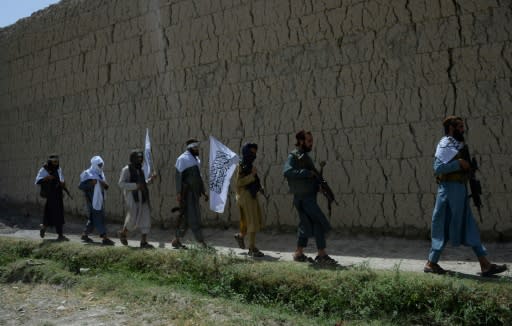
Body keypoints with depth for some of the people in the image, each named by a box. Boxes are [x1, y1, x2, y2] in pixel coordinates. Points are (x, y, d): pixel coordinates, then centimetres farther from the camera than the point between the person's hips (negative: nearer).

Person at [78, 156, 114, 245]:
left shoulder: (101, 174, 16)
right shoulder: (87, 174, -8)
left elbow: (105, 187, 23)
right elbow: (81, 186, -13)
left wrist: (105, 184, 0)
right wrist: (91, 183, -24)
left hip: (100, 199, 8)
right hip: (92, 200, -8)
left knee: (93, 218, 14)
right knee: (98, 219, -10)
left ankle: (84, 234, 28)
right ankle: (105, 238, -14)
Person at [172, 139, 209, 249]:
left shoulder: (196, 159, 17)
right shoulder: (183, 159, -7)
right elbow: (179, 176, -12)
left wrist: (203, 191, 18)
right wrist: (179, 193, -18)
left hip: (194, 193, 8)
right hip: (187, 193, -8)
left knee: (186, 217, 9)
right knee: (193, 216, -8)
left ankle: (177, 240, 15)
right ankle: (202, 242, -10)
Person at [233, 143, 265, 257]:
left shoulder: (249, 165, 14)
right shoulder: (241, 166, -11)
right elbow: (238, 182, -20)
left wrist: (259, 187, 9)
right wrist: (252, 175, -20)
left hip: (252, 196, 9)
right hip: (246, 196, -9)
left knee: (258, 222, 12)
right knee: (252, 223, -8)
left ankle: (240, 236, 31)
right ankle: (252, 249, -2)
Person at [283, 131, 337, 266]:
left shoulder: (305, 156, 18)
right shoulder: (293, 156, -10)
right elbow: (287, 171, -28)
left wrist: (320, 182, 6)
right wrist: (307, 173, -30)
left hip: (309, 196, 9)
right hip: (304, 197, -9)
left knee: (307, 225, 13)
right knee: (320, 223, -11)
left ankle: (299, 253, 21)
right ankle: (322, 256, -8)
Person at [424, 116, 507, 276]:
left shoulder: (456, 145, 18)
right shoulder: (445, 144, -11)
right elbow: (438, 168, -22)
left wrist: (467, 166, 5)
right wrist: (459, 163, -20)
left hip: (459, 190, 10)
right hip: (450, 189, -10)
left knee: (469, 227, 7)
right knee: (444, 228, -3)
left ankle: (485, 264, 9)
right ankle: (431, 263, 6)